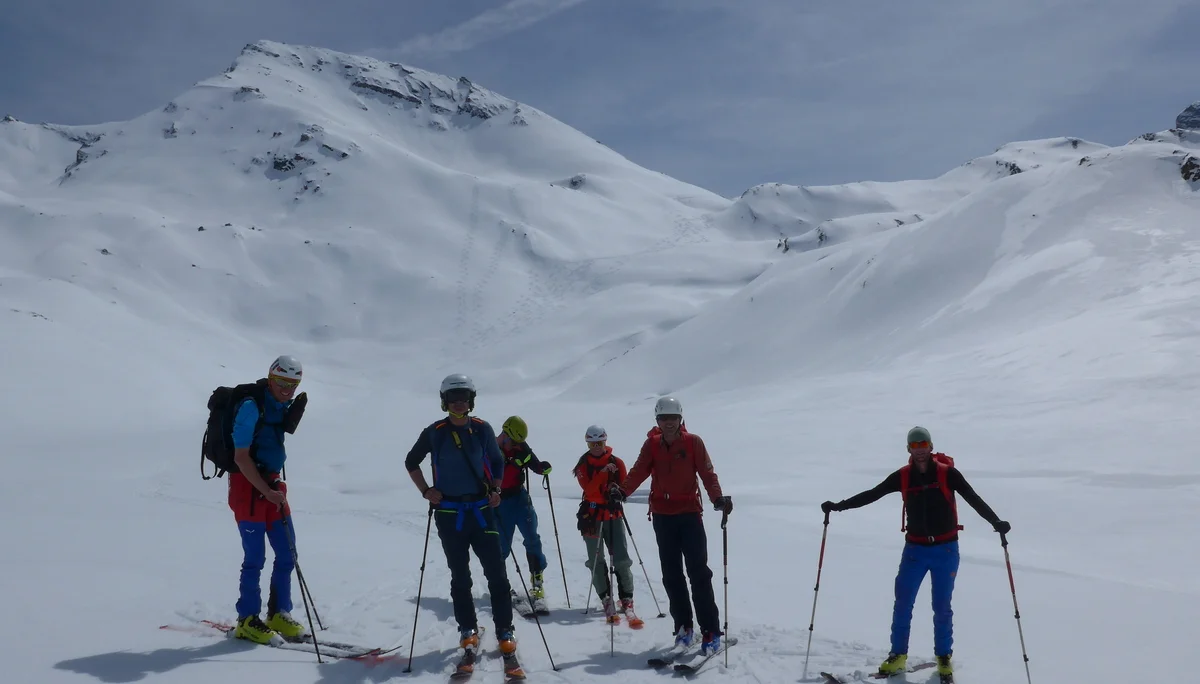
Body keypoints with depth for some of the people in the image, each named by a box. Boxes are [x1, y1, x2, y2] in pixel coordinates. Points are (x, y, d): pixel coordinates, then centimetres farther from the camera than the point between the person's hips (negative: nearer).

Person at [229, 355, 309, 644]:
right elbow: (241, 457, -18)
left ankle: (279, 614, 20)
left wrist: (295, 413, 5)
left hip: (272, 483, 8)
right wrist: (267, 491, -20)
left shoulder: (281, 406, 9)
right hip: (248, 485, -8)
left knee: (287, 554, 8)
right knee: (255, 557, -4)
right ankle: (247, 621, 9)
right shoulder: (251, 406, -15)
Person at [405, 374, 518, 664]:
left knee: (496, 574, -2)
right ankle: (468, 631, 21)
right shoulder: (434, 432, -2)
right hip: (449, 514, 0)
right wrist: (425, 490, 1)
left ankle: (505, 632, 6)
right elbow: (411, 462, 12)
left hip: (482, 510, 0)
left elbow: (497, 462, 14)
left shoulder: (482, 429, 1)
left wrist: (496, 491, 0)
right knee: (460, 577, 9)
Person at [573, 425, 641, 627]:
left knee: (622, 560, -7)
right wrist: (602, 473, -23)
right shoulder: (583, 465, 3)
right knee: (597, 562, 0)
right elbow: (588, 489, -12)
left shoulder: (617, 463, 5)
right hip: (591, 517, 0)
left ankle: (627, 602, -4)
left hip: (614, 515, 0)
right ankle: (607, 602, 8)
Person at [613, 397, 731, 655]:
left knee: (698, 572, -6)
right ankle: (683, 626, 20)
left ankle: (710, 631, -3)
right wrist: (622, 491, -23)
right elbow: (639, 471, -6)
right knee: (671, 574, 8)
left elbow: (707, 472, -9)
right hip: (663, 516, 3)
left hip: (690, 513, -3)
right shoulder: (652, 444, 3)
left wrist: (718, 498, -25)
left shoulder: (693, 442, -3)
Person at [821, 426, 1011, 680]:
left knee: (942, 606, 6)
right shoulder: (903, 477, -3)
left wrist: (995, 521, -30)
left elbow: (973, 499, -14)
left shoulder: (947, 473, -10)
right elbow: (871, 495, 2)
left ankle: (944, 657, 24)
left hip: (945, 549, -2)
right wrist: (838, 506, -1)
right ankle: (898, 655, 17)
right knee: (903, 603, 2)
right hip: (915, 549, 2)